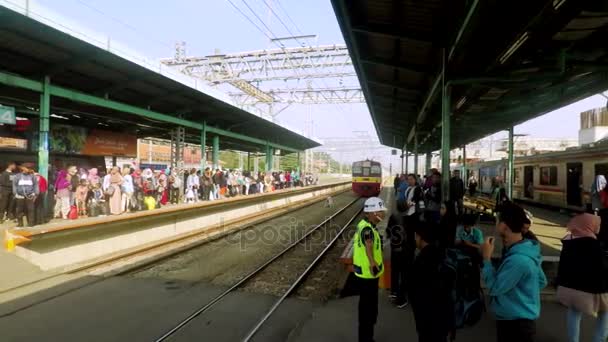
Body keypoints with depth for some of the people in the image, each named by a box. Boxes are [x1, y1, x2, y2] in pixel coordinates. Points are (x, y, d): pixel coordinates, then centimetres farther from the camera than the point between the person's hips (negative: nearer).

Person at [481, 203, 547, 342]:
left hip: (516, 324, -9)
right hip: (519, 320, 9)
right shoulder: (527, 251, 2)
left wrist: (486, 258, -19)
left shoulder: (518, 260, -30)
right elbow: (542, 281, 14)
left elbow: (494, 288, -23)